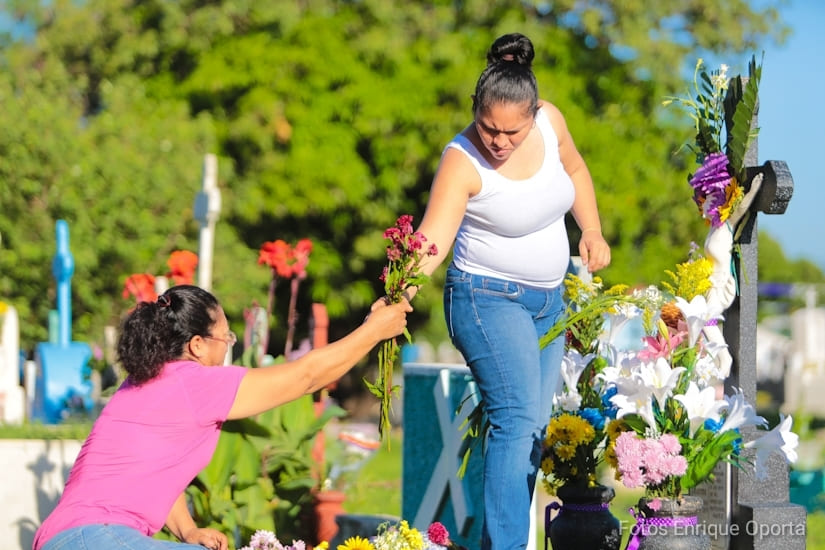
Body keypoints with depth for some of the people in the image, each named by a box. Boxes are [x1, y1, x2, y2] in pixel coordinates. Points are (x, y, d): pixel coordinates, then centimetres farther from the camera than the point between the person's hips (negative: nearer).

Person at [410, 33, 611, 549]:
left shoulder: (550, 121, -8)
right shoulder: (462, 161, -24)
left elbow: (575, 169, 15)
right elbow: (432, 238, -33)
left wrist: (593, 231, 9)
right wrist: (404, 289, -50)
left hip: (549, 299, 7)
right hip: (490, 298, -7)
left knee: (535, 427, 7)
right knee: (517, 417, -21)